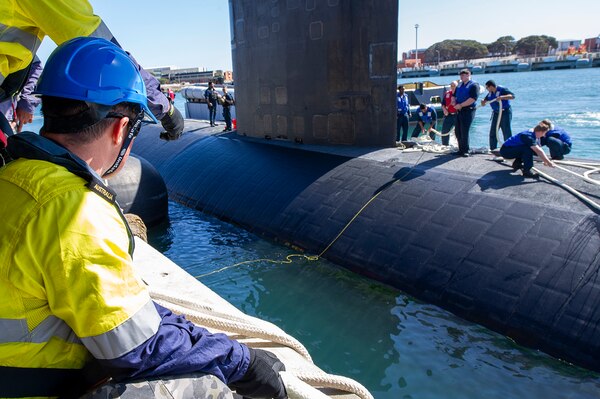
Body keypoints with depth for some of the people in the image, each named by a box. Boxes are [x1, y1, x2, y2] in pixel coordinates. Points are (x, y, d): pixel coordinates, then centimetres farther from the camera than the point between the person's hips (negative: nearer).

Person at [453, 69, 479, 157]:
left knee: (464, 132, -8)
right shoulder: (459, 85, 18)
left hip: (468, 111, -7)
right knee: (457, 131, 8)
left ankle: (465, 151, 2)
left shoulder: (473, 85, -6)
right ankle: (461, 150, 18)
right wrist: (454, 101, 1)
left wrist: (460, 105, -19)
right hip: (459, 111, 8)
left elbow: (473, 99, -17)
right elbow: (454, 95, 24)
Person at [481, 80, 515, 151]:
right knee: (493, 132, 8)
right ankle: (493, 149, 17)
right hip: (496, 113, 8)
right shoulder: (490, 93, 6)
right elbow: (485, 99, 23)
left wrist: (502, 97, -37)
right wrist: (483, 102, -1)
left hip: (505, 112, -7)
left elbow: (512, 96, -25)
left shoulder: (502, 90, -14)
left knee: (507, 133, -5)